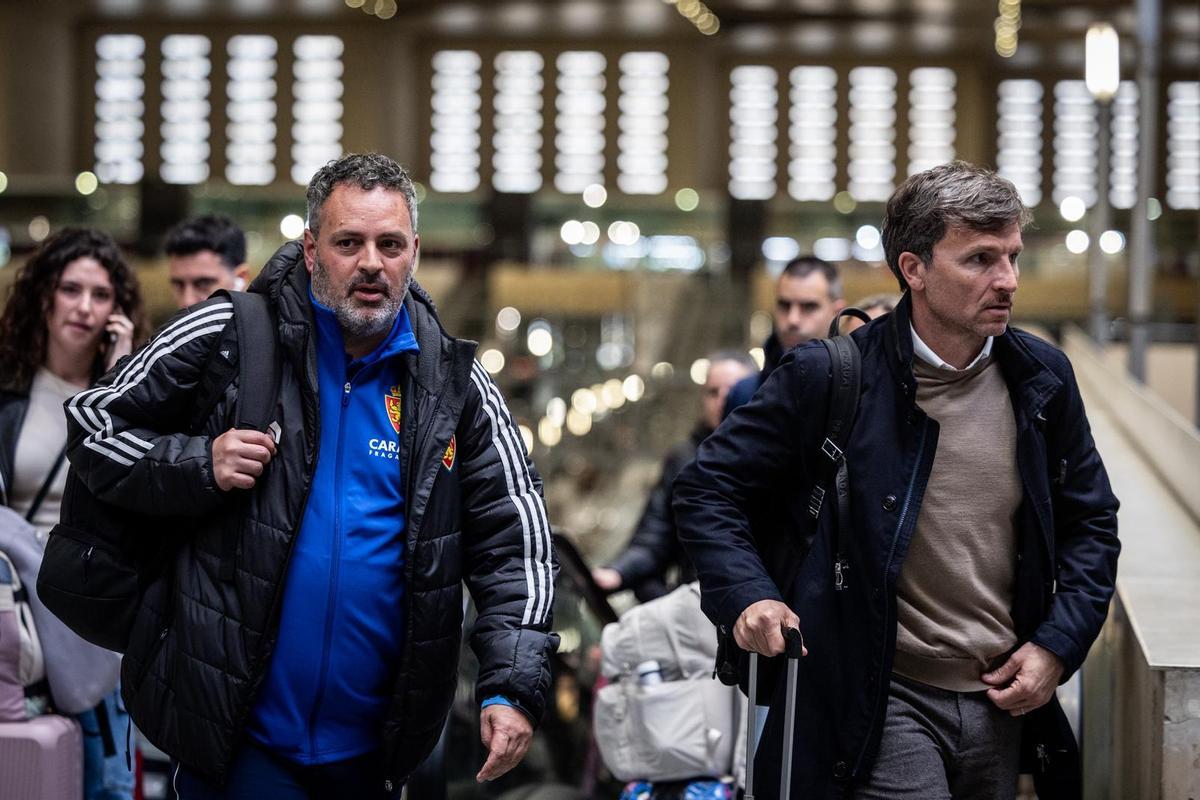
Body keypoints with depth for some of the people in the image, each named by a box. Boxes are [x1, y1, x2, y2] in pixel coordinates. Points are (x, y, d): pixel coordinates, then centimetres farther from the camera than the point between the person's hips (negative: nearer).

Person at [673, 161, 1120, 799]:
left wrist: (1058, 645, 2)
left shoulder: (1042, 379, 4)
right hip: (881, 701, -5)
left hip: (1001, 701, 5)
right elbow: (707, 489, -2)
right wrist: (746, 596, -18)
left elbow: (1090, 522, 15)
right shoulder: (829, 378, -10)